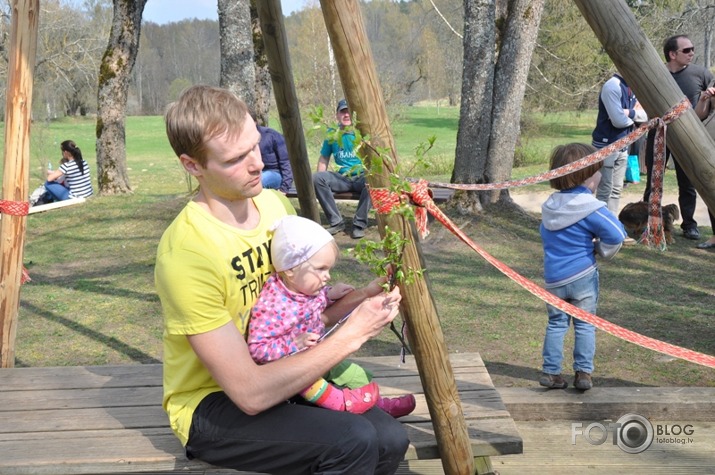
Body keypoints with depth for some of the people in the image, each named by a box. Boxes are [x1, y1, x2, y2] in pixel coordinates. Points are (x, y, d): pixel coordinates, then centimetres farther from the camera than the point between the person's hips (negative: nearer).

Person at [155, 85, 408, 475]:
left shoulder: (275, 204, -5)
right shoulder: (186, 251, -28)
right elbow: (250, 394, -28)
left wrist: (363, 298, -12)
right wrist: (353, 333, -26)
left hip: (281, 374, 7)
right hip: (213, 404, -6)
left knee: (390, 440, -14)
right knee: (354, 441, -26)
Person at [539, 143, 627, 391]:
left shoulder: (550, 206, 4)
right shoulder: (590, 207, -16)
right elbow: (616, 234, -22)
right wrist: (601, 250, -2)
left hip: (553, 278, 5)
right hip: (582, 276, -5)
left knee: (556, 323, 14)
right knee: (585, 324, 8)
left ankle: (551, 372, 15)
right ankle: (583, 372, 8)